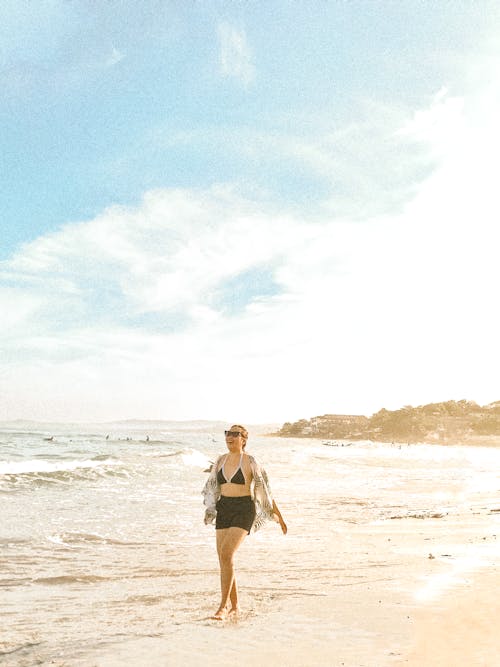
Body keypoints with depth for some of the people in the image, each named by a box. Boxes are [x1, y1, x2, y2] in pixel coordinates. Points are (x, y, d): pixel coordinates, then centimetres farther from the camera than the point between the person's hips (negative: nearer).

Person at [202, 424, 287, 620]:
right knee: (224, 558, 5)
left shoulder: (250, 462, -6)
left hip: (243, 510, -6)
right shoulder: (221, 460, 10)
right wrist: (210, 509, 13)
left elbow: (265, 490, -1)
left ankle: (223, 606, -14)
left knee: (226, 554, -21)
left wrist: (279, 516, 4)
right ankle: (234, 605, 21)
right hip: (224, 510, 6)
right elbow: (211, 488, 23)